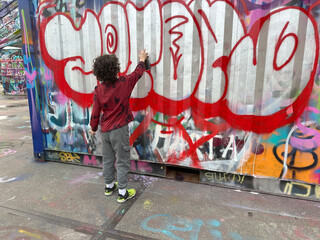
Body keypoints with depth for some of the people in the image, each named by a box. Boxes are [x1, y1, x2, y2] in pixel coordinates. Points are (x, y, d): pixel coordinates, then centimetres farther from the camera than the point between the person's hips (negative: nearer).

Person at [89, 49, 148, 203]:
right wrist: (142, 59, 23)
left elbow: (95, 112, -1)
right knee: (122, 161, 6)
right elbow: (138, 72, 4)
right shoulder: (124, 83, -14)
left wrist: (93, 128, 15)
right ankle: (122, 193, 16)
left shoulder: (99, 90, -6)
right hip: (119, 130, -4)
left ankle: (109, 186, 37)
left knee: (107, 159, 19)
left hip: (105, 130, 5)